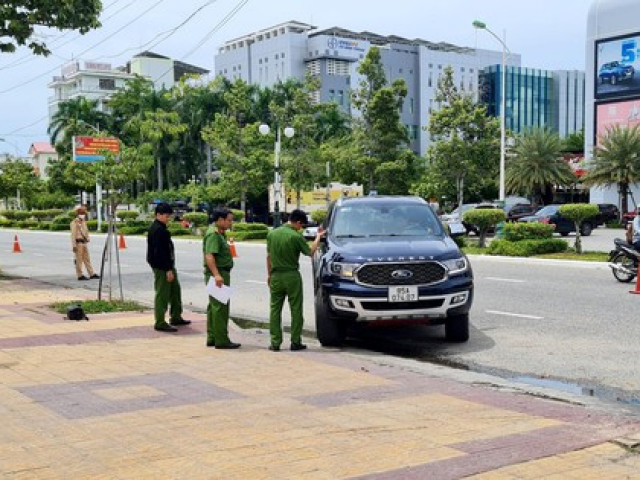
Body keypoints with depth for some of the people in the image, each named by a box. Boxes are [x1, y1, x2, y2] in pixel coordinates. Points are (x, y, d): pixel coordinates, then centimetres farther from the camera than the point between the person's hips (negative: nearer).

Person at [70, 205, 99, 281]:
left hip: (84, 242, 8)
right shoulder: (75, 222, -9)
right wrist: (74, 245, -19)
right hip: (78, 242, -8)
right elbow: (73, 234, -14)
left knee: (87, 259, 9)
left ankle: (91, 274, 11)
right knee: (79, 260, -4)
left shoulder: (83, 221, 18)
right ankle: (80, 275, -1)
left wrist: (87, 239, 20)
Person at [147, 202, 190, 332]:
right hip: (162, 267, -11)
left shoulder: (161, 228, 14)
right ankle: (160, 323, 1)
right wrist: (168, 269, -24)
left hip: (167, 265, 11)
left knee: (175, 289, 18)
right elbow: (160, 252, -24)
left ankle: (176, 317, 29)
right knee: (162, 294, -5)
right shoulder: (158, 230, -19)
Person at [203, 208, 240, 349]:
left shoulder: (218, 233, 17)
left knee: (214, 306, 14)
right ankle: (221, 340, -4)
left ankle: (212, 338, 21)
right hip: (218, 274, -11)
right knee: (220, 307, -7)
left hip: (220, 274, 11)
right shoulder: (213, 234, -16)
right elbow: (209, 256, -28)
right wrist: (216, 274, -36)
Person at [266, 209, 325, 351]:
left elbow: (269, 256, 9)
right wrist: (318, 237, 11)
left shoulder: (272, 234, 2)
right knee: (296, 309, 6)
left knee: (275, 309, 8)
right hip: (292, 276, -4)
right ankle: (295, 342, 8)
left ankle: (275, 343, 6)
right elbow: (310, 252, -1)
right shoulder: (296, 236, -13)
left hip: (275, 276, 4)